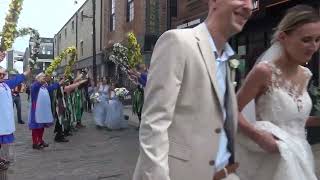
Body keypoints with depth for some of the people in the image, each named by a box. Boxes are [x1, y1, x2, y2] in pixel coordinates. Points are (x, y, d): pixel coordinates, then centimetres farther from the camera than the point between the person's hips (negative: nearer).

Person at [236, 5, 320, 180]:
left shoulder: (305, 74, 4)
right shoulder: (264, 71, -17)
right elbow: (233, 112, -13)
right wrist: (258, 136, -24)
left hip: (300, 155, 7)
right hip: (272, 157, -7)